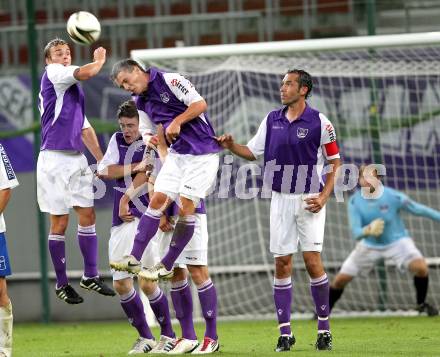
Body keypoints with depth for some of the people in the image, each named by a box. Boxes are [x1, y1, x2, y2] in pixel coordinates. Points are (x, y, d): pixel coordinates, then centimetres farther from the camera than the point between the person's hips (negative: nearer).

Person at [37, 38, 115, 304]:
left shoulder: (74, 88, 21)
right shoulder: (52, 73, -5)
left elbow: (85, 127, 26)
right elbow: (86, 72, -21)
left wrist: (102, 160, 22)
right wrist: (100, 60, -1)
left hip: (77, 159, 8)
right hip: (55, 159, -8)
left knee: (87, 215, 6)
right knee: (60, 222, -2)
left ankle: (91, 276, 15)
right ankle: (62, 284, 5)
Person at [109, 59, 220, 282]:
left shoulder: (169, 81, -11)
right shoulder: (141, 102, 12)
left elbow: (200, 104, -15)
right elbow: (146, 130, 15)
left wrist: (177, 121, -19)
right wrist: (149, 138, -8)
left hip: (202, 153, -7)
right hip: (177, 153, 7)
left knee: (186, 206, -8)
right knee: (158, 200, -1)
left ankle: (166, 267, -1)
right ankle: (134, 259, -2)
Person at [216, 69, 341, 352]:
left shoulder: (319, 122, -6)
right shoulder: (272, 120, 7)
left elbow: (336, 162, -1)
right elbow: (252, 152, 14)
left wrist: (324, 196, -10)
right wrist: (231, 146, -6)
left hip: (309, 200, -4)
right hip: (280, 200, 4)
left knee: (312, 261, -10)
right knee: (282, 264, 1)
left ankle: (324, 328, 3)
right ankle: (285, 332, 5)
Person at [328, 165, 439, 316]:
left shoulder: (392, 196, -25)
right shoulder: (355, 201, -19)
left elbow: (418, 209, -14)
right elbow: (355, 233, -24)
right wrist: (368, 230, -47)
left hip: (396, 240, -2)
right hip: (369, 245, 2)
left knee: (420, 267, -26)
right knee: (341, 279, -2)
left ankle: (421, 304, 0)